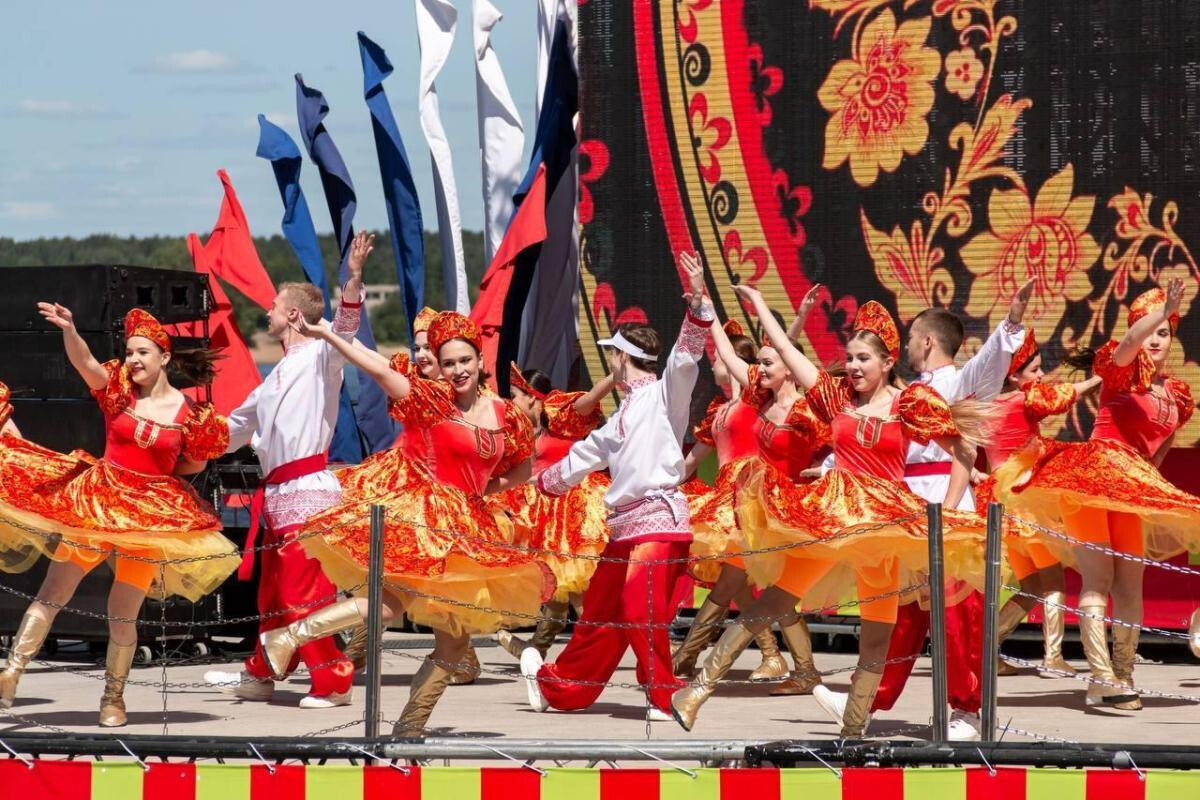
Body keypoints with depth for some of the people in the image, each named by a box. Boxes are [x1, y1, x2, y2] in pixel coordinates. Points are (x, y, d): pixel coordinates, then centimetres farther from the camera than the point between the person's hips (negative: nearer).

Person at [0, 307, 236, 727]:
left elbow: (195, 464, 14)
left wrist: (154, 471, -1)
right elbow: (85, 362, -20)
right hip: (96, 502, 1)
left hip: (153, 514, 0)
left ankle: (113, 698, 20)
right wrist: (68, 329, -38)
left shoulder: (190, 412, -1)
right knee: (51, 595, -4)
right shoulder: (117, 389, 0)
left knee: (123, 615, 4)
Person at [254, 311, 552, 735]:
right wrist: (326, 335, -18)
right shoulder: (432, 398, -4)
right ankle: (288, 637, -21)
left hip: (467, 525, 6)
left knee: (456, 633, 5)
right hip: (420, 512, -6)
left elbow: (522, 470, 21)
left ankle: (411, 724, 14)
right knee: (396, 597, -26)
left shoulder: (505, 414, 8)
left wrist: (483, 488, 5)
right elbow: (379, 370, -13)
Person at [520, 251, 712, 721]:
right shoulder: (627, 409, 25)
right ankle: (561, 688, 29)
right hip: (624, 524, 9)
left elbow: (686, 356, -20)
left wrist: (697, 302, -34)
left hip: (660, 518, -9)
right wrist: (545, 481, 51)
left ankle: (665, 697, -13)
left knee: (641, 609, -21)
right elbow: (591, 451, 38)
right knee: (600, 612, 18)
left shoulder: (664, 393, -1)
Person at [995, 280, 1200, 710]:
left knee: (1130, 582, 6)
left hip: (1131, 491, 7)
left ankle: (1124, 675, 13)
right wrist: (1164, 309, -40)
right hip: (1090, 476, -6)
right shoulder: (1121, 370, -3)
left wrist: (1150, 474, 16)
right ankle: (1101, 678, -20)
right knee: (1099, 578, -13)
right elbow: (1128, 344, -26)